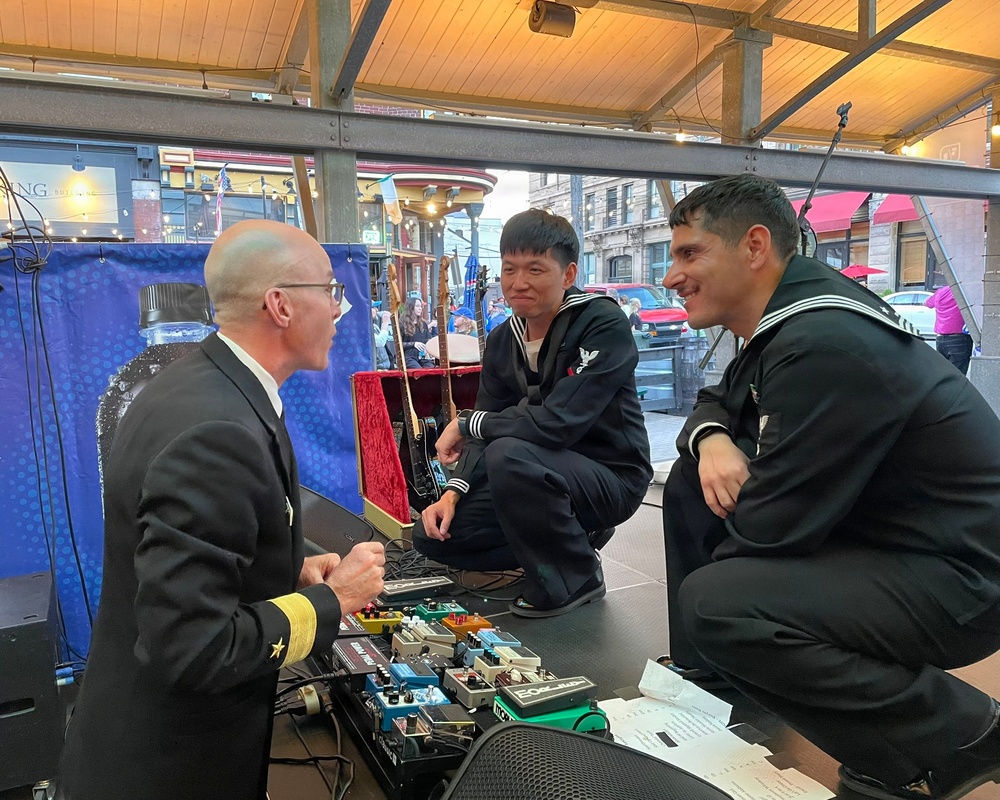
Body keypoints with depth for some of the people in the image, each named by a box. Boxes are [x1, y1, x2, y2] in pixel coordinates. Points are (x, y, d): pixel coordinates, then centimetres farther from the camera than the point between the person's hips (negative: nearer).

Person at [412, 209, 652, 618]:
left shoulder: (604, 326, -20)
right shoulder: (502, 341, 3)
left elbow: (556, 424, -30)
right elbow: (487, 436, 4)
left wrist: (466, 424, -17)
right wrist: (453, 492, -13)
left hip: (609, 477, -7)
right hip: (542, 476, 7)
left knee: (510, 455, -35)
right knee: (431, 533, -3)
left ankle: (576, 576, -10)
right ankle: (572, 537, 8)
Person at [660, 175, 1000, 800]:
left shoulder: (825, 347, -27)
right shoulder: (785, 321, 4)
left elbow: (770, 527, -25)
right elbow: (717, 403, 18)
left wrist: (708, 571, -3)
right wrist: (712, 440, -7)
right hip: (875, 531, 10)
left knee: (713, 604, -27)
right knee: (692, 484, 6)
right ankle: (703, 676, 17)